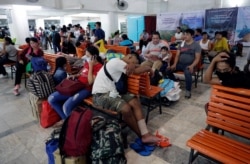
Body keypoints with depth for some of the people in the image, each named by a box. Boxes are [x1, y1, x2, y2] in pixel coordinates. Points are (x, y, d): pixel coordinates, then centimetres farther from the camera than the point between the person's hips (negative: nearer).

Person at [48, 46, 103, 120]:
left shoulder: (99, 67, -11)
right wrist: (74, 76, 7)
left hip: (86, 89, -9)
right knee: (51, 98, 0)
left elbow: (90, 82, -18)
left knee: (66, 106, -32)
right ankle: (66, 119, 9)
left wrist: (91, 66, -16)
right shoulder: (87, 63, 14)